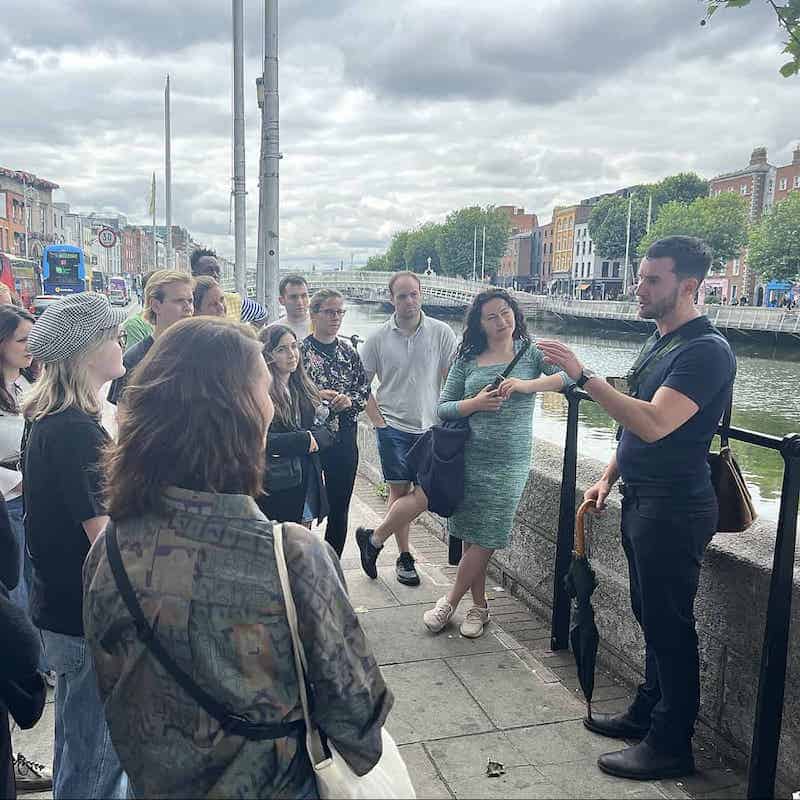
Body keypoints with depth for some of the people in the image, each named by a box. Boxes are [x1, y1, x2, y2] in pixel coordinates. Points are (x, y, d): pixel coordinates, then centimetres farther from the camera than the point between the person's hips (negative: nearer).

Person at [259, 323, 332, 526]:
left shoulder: (304, 388, 10)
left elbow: (326, 433, 9)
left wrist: (314, 438, -13)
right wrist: (304, 440, -13)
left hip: (308, 484, 6)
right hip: (275, 488, -6)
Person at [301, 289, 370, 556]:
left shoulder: (348, 351, 8)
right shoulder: (301, 350, -6)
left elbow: (365, 388, 9)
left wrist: (350, 399, -10)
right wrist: (316, 395, -20)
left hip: (345, 437, 4)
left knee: (339, 509, 11)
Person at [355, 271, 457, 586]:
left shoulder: (441, 333, -2)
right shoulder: (378, 338, -1)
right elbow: (361, 384, 5)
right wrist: (377, 420, -3)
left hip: (431, 428, 1)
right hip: (394, 427, -1)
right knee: (399, 491, 2)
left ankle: (373, 540, 22)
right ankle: (404, 557, 18)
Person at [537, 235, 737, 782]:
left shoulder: (706, 350, -19)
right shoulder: (660, 342, 13)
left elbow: (653, 424, -30)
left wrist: (584, 376, -30)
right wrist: (609, 478, 16)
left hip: (674, 509, -9)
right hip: (641, 501, 9)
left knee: (670, 624, 2)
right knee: (651, 615, 19)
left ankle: (671, 745, 16)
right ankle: (647, 712, 34)